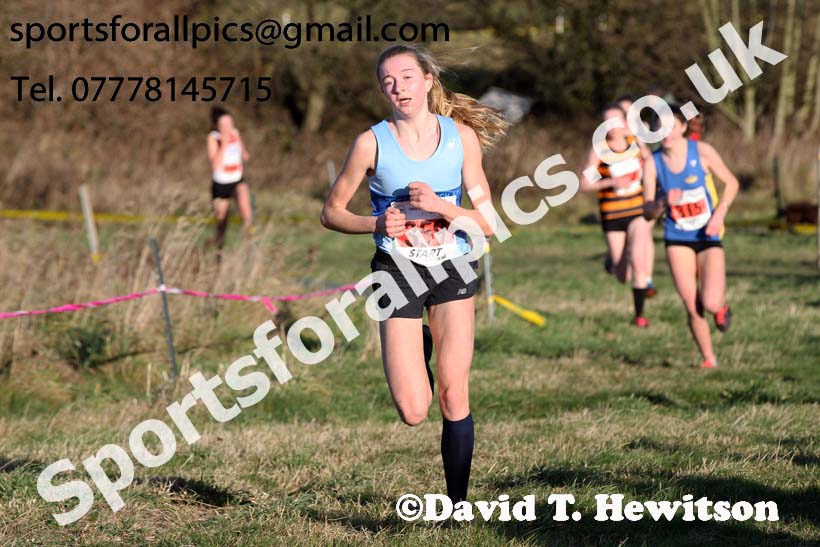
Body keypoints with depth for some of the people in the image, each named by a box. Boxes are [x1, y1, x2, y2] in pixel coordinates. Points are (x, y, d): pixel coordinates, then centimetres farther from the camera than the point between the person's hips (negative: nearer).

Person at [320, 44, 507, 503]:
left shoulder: (462, 136, -3)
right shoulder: (372, 143, -8)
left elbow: (487, 222, -4)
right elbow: (332, 212, 1)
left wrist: (441, 207, -21)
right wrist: (377, 225, -16)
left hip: (452, 267, 1)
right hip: (397, 271, -1)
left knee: (454, 399, -5)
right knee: (413, 413, -8)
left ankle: (459, 504, 9)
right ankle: (415, 349, 26)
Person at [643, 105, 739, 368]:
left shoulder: (702, 152, -10)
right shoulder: (653, 163, -6)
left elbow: (731, 182, 2)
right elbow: (648, 210, -5)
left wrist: (720, 213, -13)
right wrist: (663, 202, -27)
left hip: (709, 237, -1)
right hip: (677, 240, 2)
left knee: (711, 303, -17)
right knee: (692, 308, -4)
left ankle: (722, 307, 21)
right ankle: (708, 359, 17)